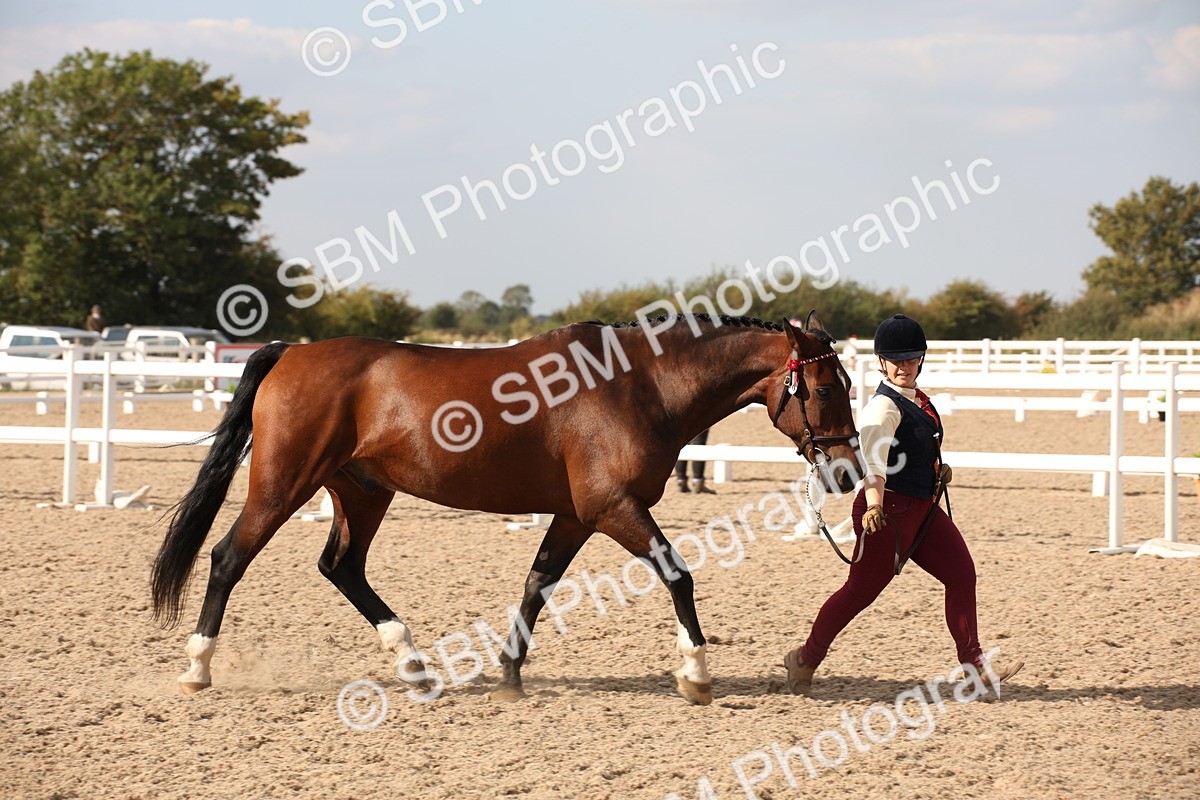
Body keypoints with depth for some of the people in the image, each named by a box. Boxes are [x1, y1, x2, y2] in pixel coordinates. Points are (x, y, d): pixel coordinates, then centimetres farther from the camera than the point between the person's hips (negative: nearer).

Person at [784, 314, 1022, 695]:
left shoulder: (918, 399, 10)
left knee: (961, 573, 3)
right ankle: (805, 659, 14)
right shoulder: (884, 408, -18)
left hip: (922, 507, 9)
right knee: (862, 589, -1)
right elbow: (874, 461, -33)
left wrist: (937, 469, 15)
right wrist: (874, 507, -48)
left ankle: (973, 663, 8)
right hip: (890, 509, -9)